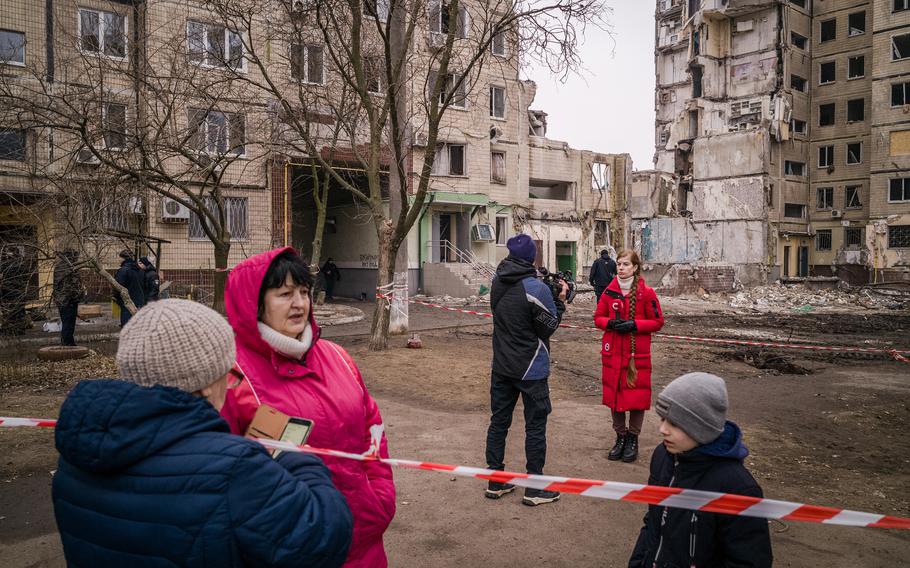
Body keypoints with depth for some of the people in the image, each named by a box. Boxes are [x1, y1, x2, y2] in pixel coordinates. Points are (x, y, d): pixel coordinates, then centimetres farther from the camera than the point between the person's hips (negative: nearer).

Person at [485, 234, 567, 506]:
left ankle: (495, 482, 22)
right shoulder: (536, 288, -20)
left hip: (501, 366, 6)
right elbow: (548, 328, -13)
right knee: (535, 426, 6)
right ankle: (535, 489, 14)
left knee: (498, 421, 13)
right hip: (531, 369, -6)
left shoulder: (497, 284, 0)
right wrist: (560, 300, -1)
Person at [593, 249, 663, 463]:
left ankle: (633, 438, 20)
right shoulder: (609, 292, 3)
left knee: (637, 395, 3)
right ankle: (620, 436, 24)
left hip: (638, 353, -3)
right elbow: (598, 318, 10)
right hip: (613, 352, 3)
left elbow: (657, 322, -3)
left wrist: (634, 324, -17)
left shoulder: (646, 293, -5)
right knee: (613, 393, 8)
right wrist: (610, 323, -11)